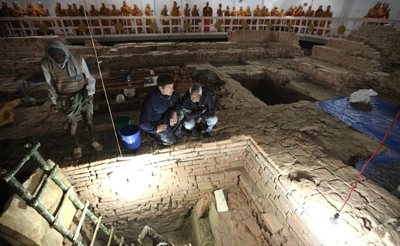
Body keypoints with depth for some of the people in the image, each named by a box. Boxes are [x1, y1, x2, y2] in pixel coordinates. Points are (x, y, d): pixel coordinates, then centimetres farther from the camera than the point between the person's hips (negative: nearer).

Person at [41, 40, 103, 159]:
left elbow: (88, 77, -4)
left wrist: (90, 93, -5)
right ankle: (76, 146, 32)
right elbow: (51, 84, -1)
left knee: (89, 119, 5)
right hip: (67, 98, 0)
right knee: (73, 123, 7)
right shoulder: (46, 63, -15)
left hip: (83, 94, 0)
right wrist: (53, 101, 3)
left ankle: (93, 141, 30)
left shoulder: (78, 59, -18)